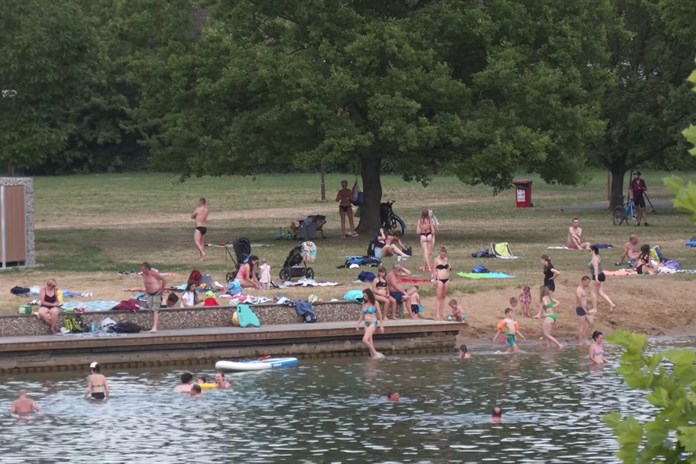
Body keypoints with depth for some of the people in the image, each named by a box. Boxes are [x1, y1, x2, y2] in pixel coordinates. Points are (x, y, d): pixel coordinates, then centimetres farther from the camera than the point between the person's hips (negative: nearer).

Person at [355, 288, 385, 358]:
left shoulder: (375, 303, -7)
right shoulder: (364, 303, 9)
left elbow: (379, 314, -3)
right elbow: (362, 315, 19)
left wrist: (381, 325, -3)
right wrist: (358, 324, 17)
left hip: (373, 323, -6)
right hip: (366, 323, 6)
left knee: (365, 340, -20)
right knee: (370, 342, 4)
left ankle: (375, 354, -12)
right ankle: (373, 356, 8)